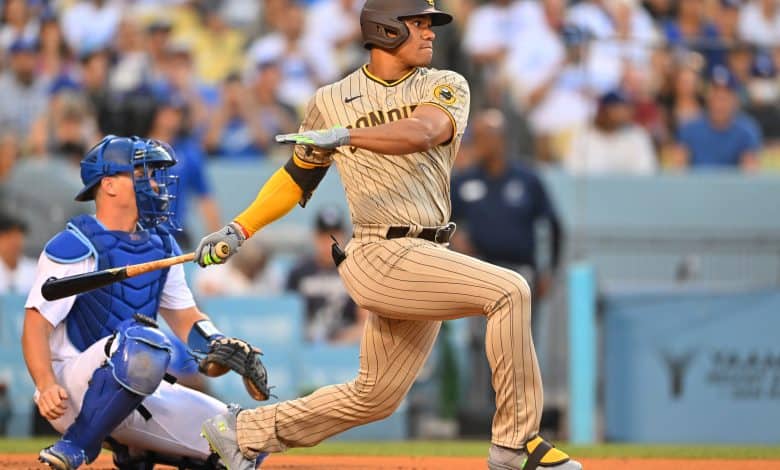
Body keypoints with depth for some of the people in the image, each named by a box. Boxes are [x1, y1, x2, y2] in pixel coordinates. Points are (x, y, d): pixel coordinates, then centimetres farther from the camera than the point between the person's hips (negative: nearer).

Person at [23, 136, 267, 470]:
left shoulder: (161, 246, 14)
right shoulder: (76, 247, -9)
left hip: (139, 397, 8)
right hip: (72, 387, -8)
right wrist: (46, 386, -32)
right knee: (143, 342, -39)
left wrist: (219, 345, -5)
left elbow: (186, 319, 18)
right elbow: (36, 325, -14)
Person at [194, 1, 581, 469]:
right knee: (508, 291, -22)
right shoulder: (331, 101, 6)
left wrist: (344, 136, -28)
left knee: (375, 397, 13)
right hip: (381, 255, -5)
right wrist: (239, 230, 10)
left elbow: (422, 132, -15)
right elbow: (298, 175, 18)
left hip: (427, 258, 5)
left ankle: (246, 432, 31)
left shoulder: (446, 87, 8)